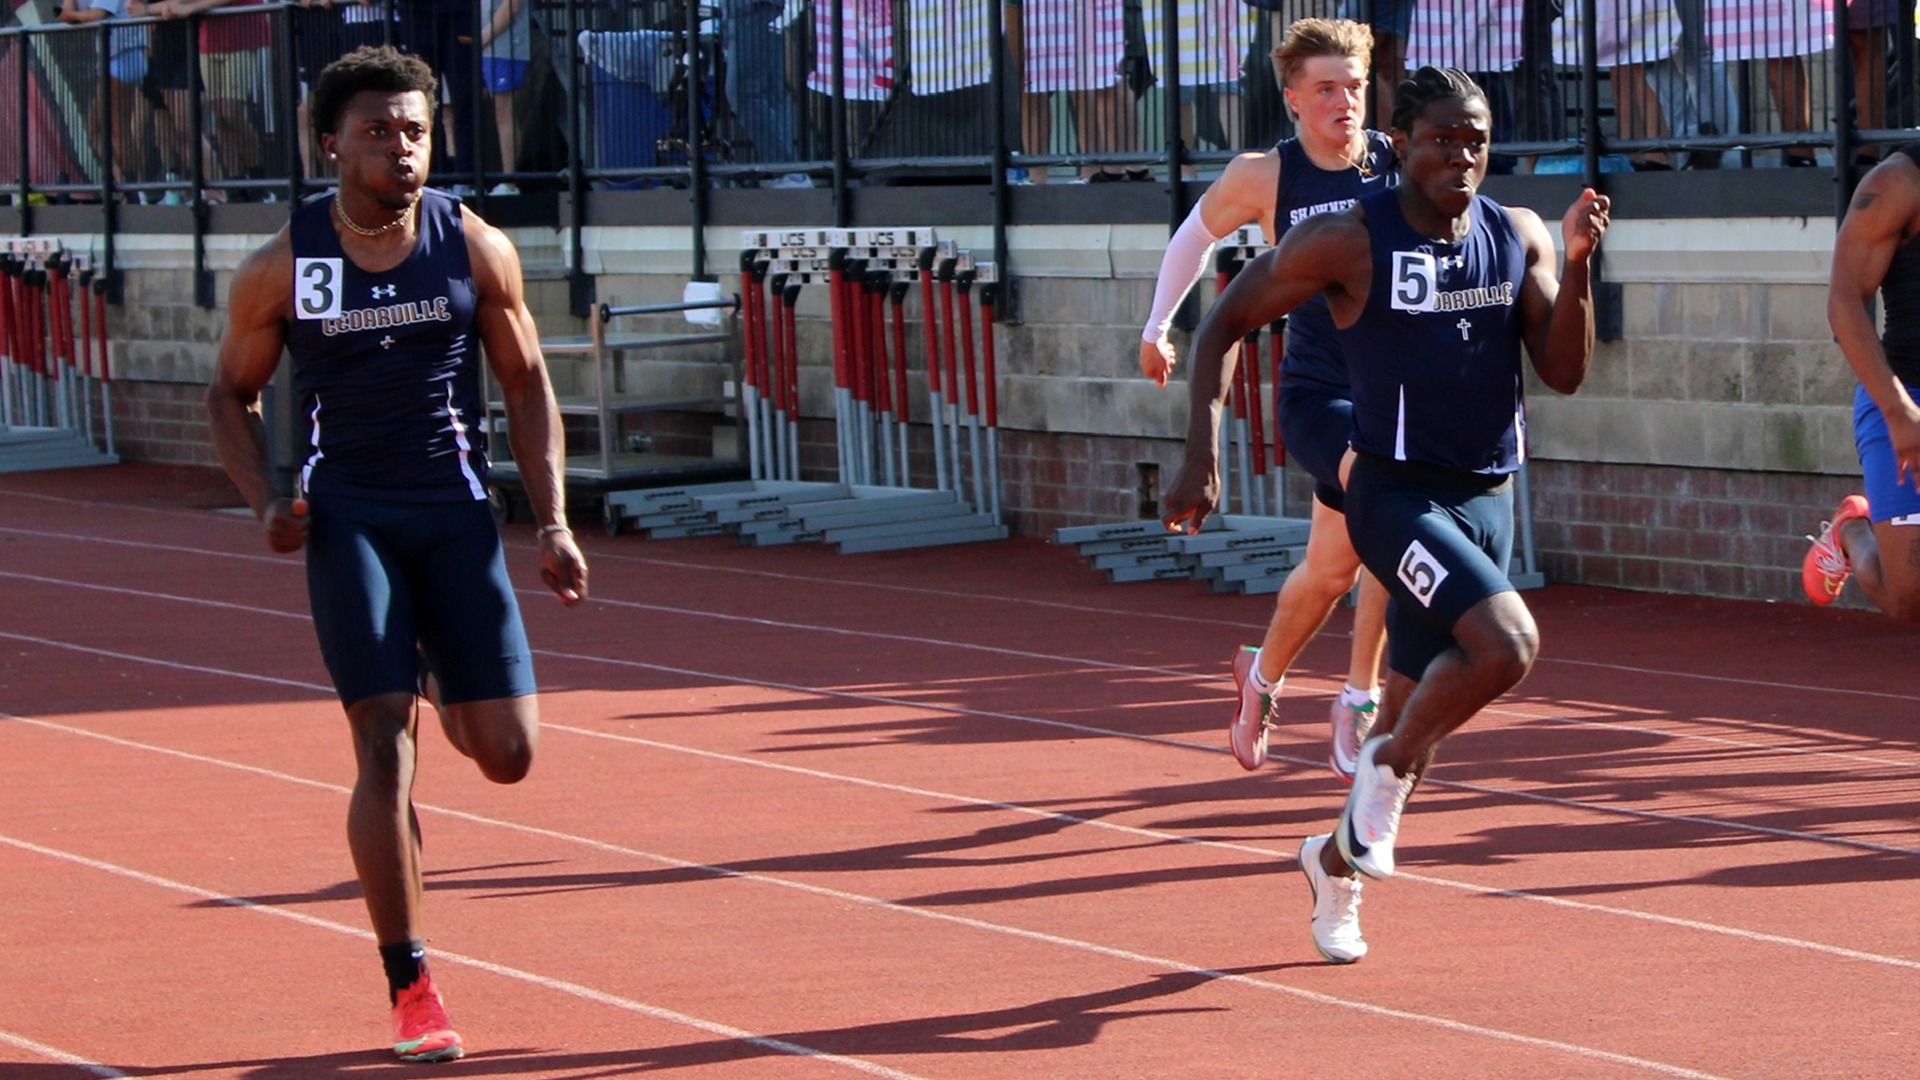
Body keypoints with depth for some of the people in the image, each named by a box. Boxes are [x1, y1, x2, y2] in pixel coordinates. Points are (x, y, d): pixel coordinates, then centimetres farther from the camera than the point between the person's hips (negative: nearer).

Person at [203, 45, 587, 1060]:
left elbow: (525, 381, 7)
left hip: (456, 515, 2)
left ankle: (443, 692, 38)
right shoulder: (279, 269, -4)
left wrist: (553, 521, 0)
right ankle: (410, 988, -3)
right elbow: (232, 391, 9)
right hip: (347, 519, -2)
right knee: (385, 749, -12)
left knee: (508, 753, -2)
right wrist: (266, 500, -8)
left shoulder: (476, 248, -2)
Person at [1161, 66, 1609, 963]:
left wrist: (1577, 265, -16)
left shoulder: (1519, 238, 3)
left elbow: (1565, 373, -2)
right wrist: (1201, 456, -11)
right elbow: (1224, 324, -3)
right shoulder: (1349, 241, -10)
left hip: (1488, 500, 5)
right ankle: (1385, 770, -4)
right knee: (1507, 645, -27)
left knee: (1416, 709, 13)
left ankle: (1337, 860, 36)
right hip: (1396, 494, -5)